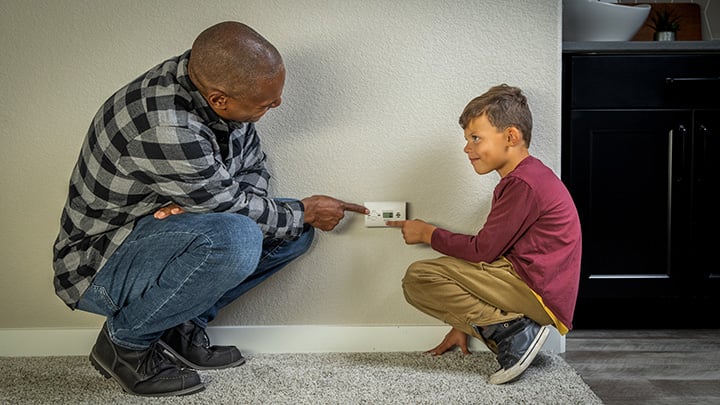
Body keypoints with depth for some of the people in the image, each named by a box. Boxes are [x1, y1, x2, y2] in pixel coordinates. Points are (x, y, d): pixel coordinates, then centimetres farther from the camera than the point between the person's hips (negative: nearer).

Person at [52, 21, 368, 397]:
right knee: (234, 238, -35)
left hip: (163, 227, 8)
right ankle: (125, 341, -9)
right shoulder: (165, 130, -35)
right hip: (96, 266, -8)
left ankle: (181, 326, 5)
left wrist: (198, 205, -18)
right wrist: (305, 212, -6)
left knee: (296, 229, -1)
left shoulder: (208, 77, -9)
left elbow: (253, 167, 3)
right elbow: (232, 207, -22)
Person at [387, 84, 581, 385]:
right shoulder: (528, 177, 18)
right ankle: (516, 334, 5)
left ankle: (512, 330, -14)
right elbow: (493, 251, 17)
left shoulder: (523, 183, -16)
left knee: (418, 278, -15)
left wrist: (427, 233, 2)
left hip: (539, 294, -11)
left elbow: (483, 250, -16)